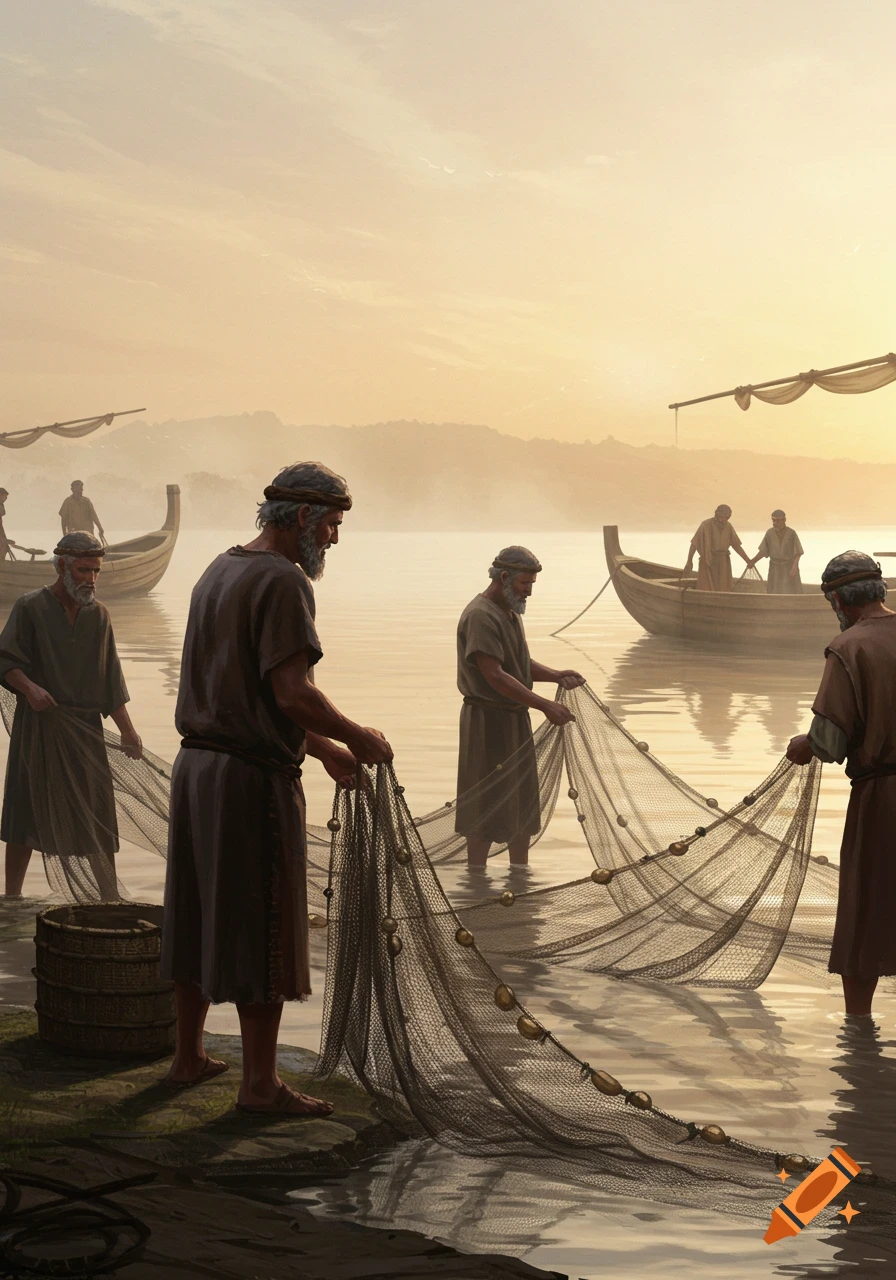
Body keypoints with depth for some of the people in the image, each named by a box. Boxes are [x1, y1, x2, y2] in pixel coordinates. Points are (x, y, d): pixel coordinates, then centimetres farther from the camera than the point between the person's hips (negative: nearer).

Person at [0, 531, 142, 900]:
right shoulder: (30, 608, -2)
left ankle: (109, 897, 8)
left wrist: (127, 729, 6)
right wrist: (30, 688, -23)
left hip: (85, 728, 4)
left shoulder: (98, 615, 10)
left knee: (98, 818, 3)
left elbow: (110, 680, 11)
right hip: (39, 726, -3)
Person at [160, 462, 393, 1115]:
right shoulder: (282, 580, -14)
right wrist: (358, 738, -7)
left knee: (198, 916, 17)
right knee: (262, 929, 0)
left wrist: (322, 747, 20)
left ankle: (189, 1056, 29)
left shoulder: (219, 571, 15)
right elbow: (293, 692, -23)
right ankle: (261, 1082, 9)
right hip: (253, 774, -9)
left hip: (196, 763, 9)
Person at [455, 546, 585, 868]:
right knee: (487, 808, -4)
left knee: (522, 804, 15)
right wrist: (546, 706, -29)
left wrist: (556, 675, 0)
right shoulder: (481, 615, -20)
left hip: (515, 719, 10)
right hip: (488, 720, -10)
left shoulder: (511, 612, 13)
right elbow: (494, 676, -27)